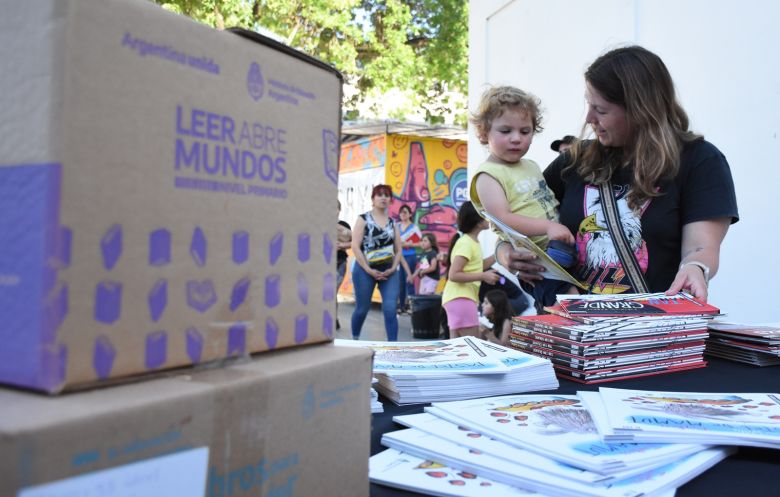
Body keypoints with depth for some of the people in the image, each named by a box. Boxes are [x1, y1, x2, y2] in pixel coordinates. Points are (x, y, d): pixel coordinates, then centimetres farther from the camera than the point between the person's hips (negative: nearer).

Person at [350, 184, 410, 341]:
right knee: (362, 308, 7)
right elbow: (355, 247, -9)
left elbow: (398, 250, 11)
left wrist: (393, 268, -5)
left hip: (388, 271, 3)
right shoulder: (363, 219, -1)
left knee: (390, 309, -10)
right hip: (365, 270, -3)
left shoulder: (392, 223, 11)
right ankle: (354, 339, 29)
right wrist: (369, 270, -15)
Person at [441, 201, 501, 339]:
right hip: (460, 299, -10)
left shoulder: (472, 242, 14)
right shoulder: (466, 243, -16)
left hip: (462, 298, 10)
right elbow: (453, 275, -22)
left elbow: (477, 267, 25)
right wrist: (483, 276, -20)